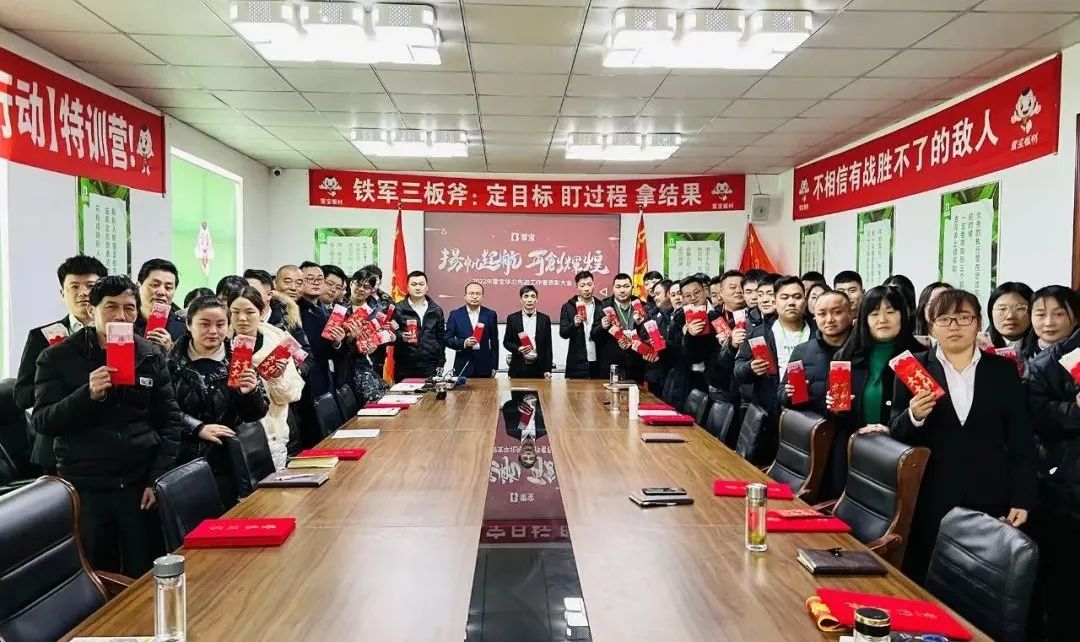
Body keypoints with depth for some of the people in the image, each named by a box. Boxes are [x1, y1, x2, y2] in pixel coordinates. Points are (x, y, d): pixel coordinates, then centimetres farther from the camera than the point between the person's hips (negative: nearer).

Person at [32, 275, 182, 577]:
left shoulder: (152, 357, 3)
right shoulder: (57, 357, -1)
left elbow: (170, 421, 3)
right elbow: (42, 423, -6)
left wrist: (158, 479, -5)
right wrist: (88, 394, -23)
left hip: (140, 483, 1)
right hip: (83, 486, -1)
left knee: (145, 576, 10)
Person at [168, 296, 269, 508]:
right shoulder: (173, 361, -4)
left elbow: (256, 415, 2)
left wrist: (250, 393, -17)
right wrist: (199, 428, -18)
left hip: (225, 465, 2)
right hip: (182, 464, -2)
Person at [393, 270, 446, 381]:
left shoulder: (436, 310, 12)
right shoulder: (398, 310, 4)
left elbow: (441, 338, 13)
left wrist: (441, 364, 9)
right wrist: (402, 337, -20)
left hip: (430, 368, 2)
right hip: (405, 368, -2)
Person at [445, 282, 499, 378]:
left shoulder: (490, 314, 6)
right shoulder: (455, 314, 4)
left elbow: (494, 342, 8)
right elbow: (447, 339, 3)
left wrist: (494, 367, 6)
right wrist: (464, 343, -15)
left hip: (484, 367, 1)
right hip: (463, 367, -1)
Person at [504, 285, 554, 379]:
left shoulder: (545, 319, 5)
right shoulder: (512, 318, 4)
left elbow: (548, 346, 5)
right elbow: (506, 342, 7)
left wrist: (548, 369, 1)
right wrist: (517, 349, -14)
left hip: (538, 367, 0)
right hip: (518, 368, 0)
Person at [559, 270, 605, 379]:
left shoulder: (601, 307, 6)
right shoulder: (568, 307, 3)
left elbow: (598, 334, 4)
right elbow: (563, 333, -5)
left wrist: (604, 326, -19)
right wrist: (574, 324, -25)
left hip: (598, 363, 1)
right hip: (576, 363, -1)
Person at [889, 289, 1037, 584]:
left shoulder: (1003, 370, 6)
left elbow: (1022, 440, 5)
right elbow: (895, 433, 2)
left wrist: (1022, 499, 0)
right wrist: (913, 416, -19)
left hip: (989, 497, 1)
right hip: (930, 498, -1)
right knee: (926, 582, 5)